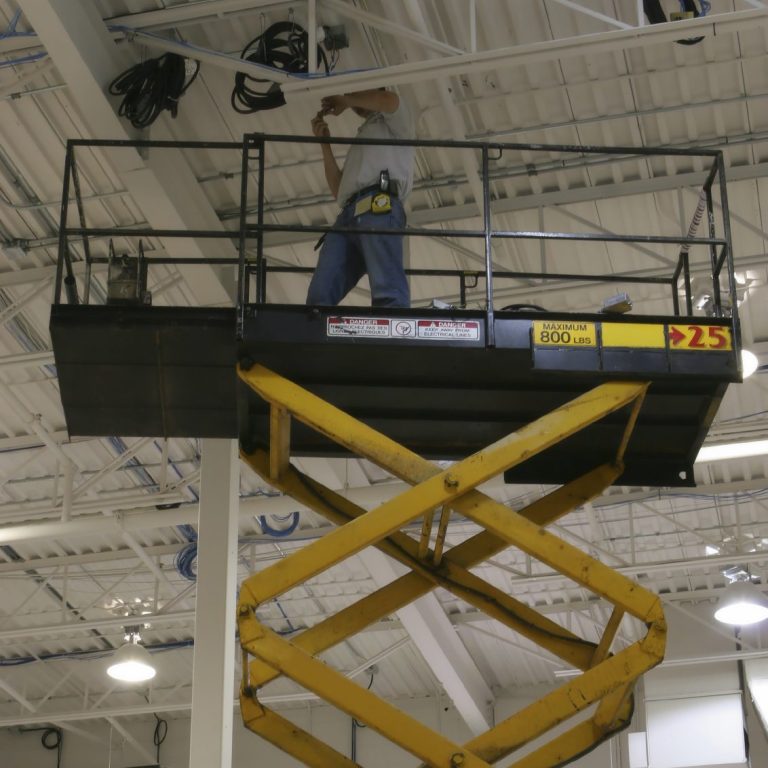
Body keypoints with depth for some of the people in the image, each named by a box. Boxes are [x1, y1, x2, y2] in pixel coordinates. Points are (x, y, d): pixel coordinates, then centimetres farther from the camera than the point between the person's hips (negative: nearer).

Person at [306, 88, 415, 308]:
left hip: (379, 207, -7)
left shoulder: (392, 122, 24)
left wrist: (344, 100, 13)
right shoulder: (362, 138, 43)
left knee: (388, 293, -26)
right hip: (348, 215, 7)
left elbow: (389, 100, -3)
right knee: (319, 296, -15)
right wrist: (324, 143, 26)